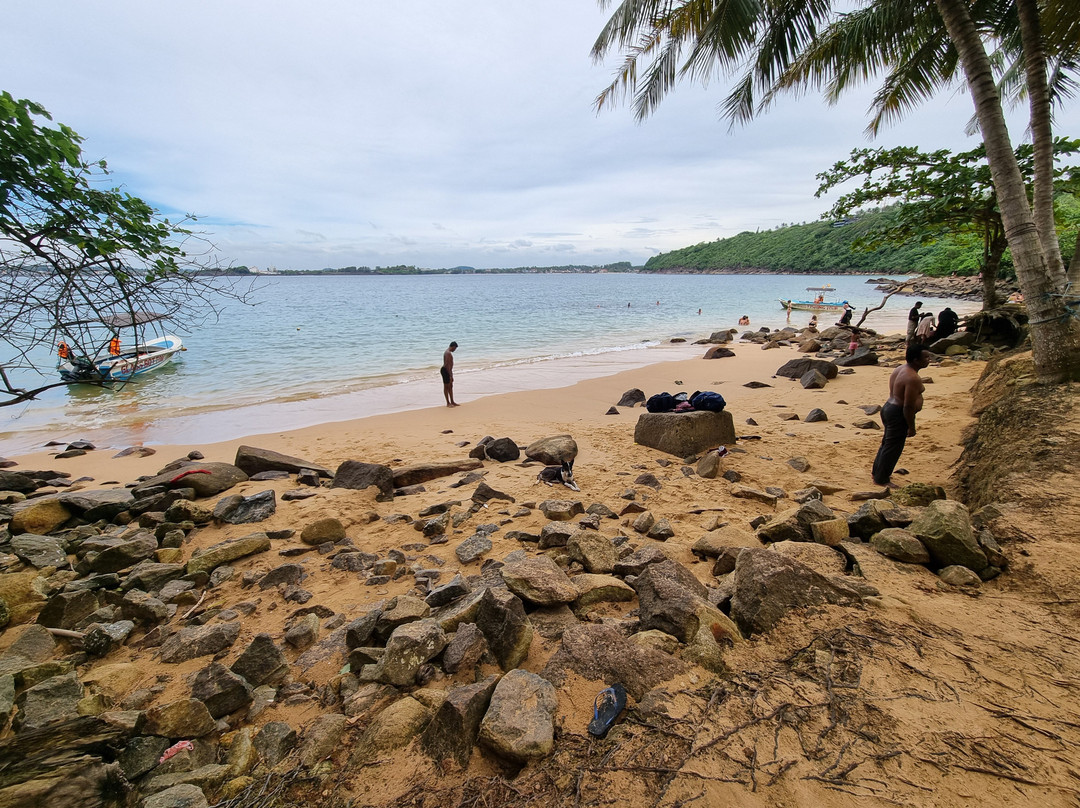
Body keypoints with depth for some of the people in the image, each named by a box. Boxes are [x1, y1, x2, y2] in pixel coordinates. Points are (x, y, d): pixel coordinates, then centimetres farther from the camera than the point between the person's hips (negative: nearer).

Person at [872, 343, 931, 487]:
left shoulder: (900, 369, 8)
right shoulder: (912, 378, -23)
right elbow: (908, 406, -23)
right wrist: (911, 427, -15)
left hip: (889, 408, 10)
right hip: (898, 414, -10)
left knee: (887, 443, 22)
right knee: (893, 447, 1)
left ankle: (877, 472, 36)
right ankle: (881, 479, 11)